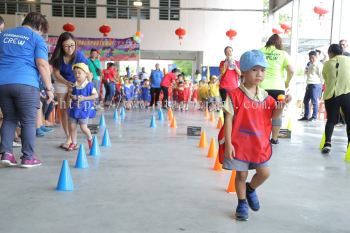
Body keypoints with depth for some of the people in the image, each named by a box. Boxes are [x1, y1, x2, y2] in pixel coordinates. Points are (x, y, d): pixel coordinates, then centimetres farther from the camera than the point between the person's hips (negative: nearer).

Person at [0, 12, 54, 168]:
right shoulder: (37, 39, 2)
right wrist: (49, 88, -6)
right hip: (25, 84, -5)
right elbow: (42, 64, -9)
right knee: (28, 121, 3)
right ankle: (28, 158, 6)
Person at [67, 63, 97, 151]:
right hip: (74, 109, 5)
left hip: (84, 110, -5)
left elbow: (95, 95, -11)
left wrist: (84, 98, -19)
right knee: (72, 127, 6)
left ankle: (90, 139, 26)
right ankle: (74, 143, 22)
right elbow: (69, 94, 14)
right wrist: (71, 96, -10)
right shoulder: (73, 85, 4)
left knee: (83, 127, -4)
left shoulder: (89, 85, -10)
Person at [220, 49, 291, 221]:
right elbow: (228, 120, -13)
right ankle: (242, 204, 28)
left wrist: (281, 105, -12)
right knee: (241, 175, 7)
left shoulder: (265, 96, 4)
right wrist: (228, 143, -16)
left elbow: (274, 116, 8)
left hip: (259, 144, 5)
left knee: (264, 173, 9)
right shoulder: (235, 95, -12)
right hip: (239, 143, -4)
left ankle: (250, 189, 40)